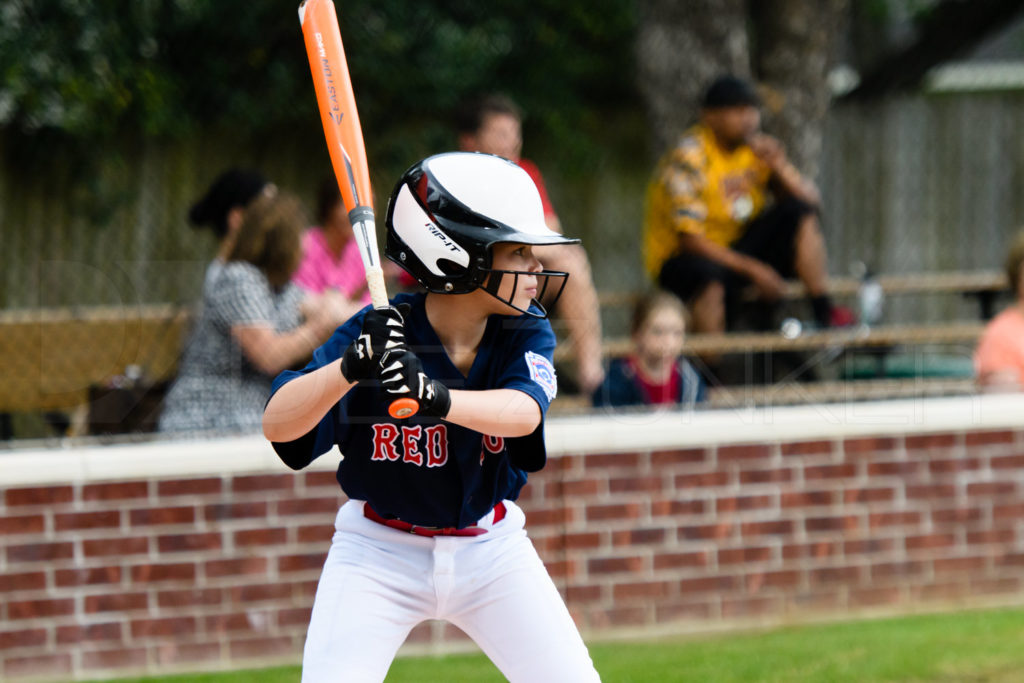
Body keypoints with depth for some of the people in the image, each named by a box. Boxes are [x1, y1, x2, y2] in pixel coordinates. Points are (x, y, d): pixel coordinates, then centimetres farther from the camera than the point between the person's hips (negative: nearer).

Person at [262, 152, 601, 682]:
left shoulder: (525, 332, -12)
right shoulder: (378, 333, -21)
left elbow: (523, 413, -33)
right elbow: (277, 425, -30)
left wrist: (433, 396, -52)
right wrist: (349, 368, -48)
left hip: (490, 549, 3)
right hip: (379, 553, -3)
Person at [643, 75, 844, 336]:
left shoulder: (756, 148, 1)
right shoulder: (687, 159, -19)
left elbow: (811, 200, 0)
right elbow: (689, 238, -25)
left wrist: (779, 166, -19)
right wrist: (752, 269, -29)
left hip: (738, 247, 7)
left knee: (802, 214, -10)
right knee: (710, 276, -41)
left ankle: (824, 313, -15)